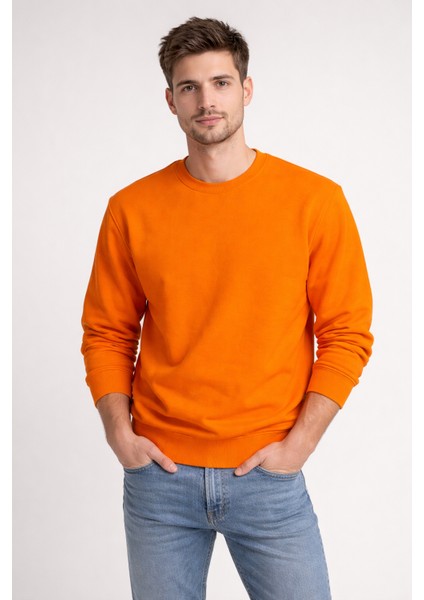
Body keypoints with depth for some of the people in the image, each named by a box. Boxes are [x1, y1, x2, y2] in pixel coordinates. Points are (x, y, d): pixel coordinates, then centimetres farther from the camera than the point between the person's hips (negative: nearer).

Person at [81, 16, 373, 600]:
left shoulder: (316, 200, -4)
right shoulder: (131, 209, 1)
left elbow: (347, 335, -3)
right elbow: (107, 333, 7)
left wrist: (298, 444, -9)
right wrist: (119, 432, -4)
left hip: (269, 476, -1)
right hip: (158, 475, 2)